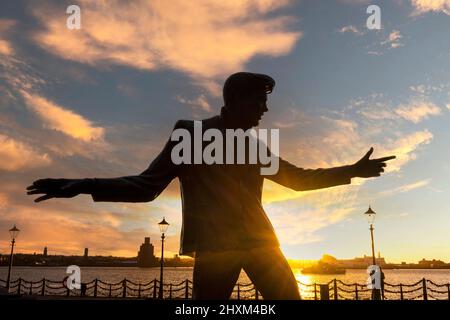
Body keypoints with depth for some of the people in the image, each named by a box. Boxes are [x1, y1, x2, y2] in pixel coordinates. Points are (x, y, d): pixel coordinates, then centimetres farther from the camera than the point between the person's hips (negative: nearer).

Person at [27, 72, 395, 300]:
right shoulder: (190, 133, 4)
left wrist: (352, 170, 26)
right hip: (214, 245, -5)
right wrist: (86, 186, -13)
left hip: (259, 241, 5)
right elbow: (147, 185, 1)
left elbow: (299, 178, 28)